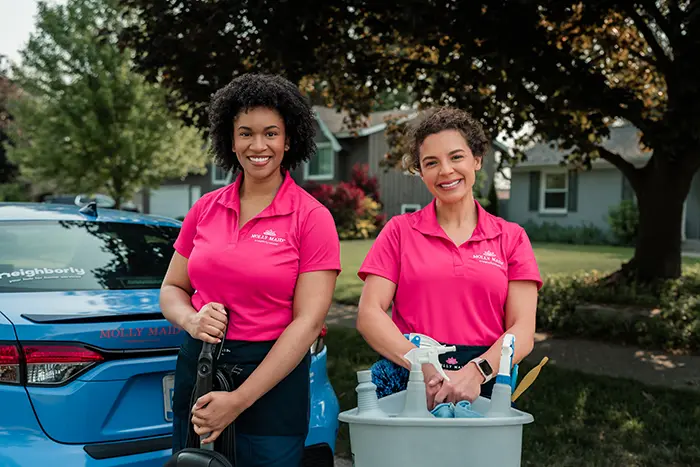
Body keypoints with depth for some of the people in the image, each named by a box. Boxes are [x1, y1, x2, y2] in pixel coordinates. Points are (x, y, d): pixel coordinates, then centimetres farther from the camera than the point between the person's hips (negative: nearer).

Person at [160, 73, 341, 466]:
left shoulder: (312, 218, -9)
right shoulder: (205, 209, 4)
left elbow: (308, 322, -13)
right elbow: (172, 289, 11)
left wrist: (238, 401, -16)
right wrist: (192, 320, -13)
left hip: (273, 378, -4)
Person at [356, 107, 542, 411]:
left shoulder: (511, 238, 9)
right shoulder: (400, 231, 8)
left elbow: (522, 331, 1)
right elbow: (369, 315, -1)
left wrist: (475, 372, -16)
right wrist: (424, 366, -15)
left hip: (483, 387, 1)